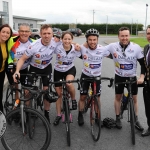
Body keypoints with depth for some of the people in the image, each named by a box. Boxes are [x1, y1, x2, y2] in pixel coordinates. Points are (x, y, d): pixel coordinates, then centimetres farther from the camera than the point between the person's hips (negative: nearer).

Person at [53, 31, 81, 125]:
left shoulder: (76, 49, -17)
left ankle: (73, 99, -4)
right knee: (59, 94, 8)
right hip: (58, 71, 1)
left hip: (70, 69, -1)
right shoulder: (57, 48, -21)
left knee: (69, 83, -35)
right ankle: (59, 115, 26)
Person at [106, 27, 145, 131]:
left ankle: (136, 120, 26)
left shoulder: (136, 47, -17)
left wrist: (142, 76, -19)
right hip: (119, 77, 0)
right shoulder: (113, 46, -16)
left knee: (134, 99, 9)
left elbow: (143, 63, -10)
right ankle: (118, 118, 27)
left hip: (132, 77, 0)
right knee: (118, 97, 10)